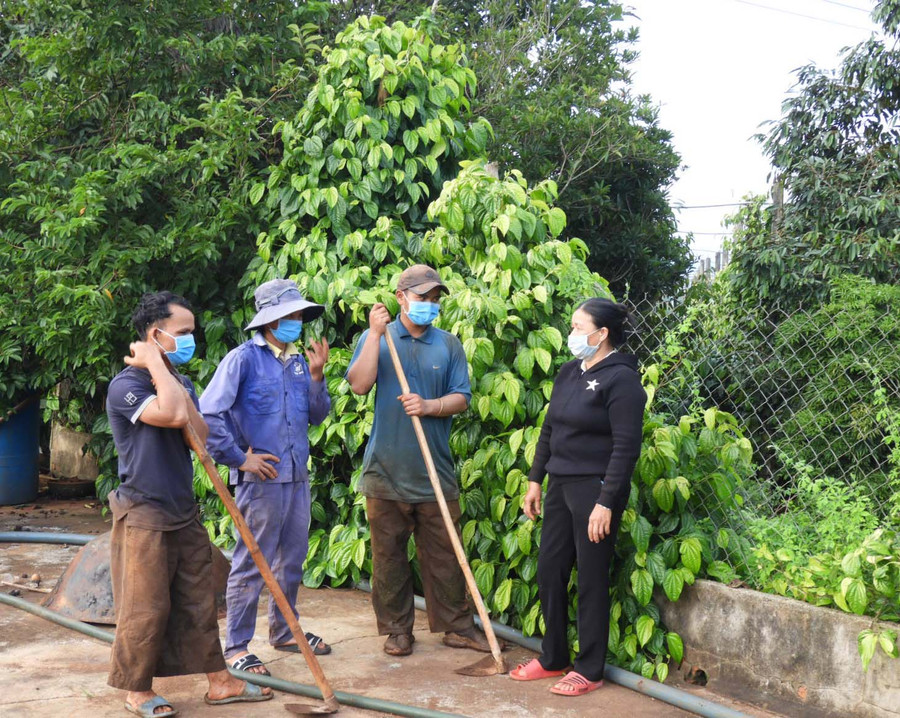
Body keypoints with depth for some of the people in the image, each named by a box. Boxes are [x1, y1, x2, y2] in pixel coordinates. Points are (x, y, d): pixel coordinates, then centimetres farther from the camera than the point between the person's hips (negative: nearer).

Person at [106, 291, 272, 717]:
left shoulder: (179, 384, 12)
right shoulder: (125, 386, -14)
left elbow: (200, 436, -1)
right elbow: (173, 414, -31)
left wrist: (180, 388, -11)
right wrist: (156, 363, -19)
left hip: (184, 514, 7)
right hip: (144, 517, -7)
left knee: (199, 602, 12)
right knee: (146, 609, 1)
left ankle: (219, 681, 21)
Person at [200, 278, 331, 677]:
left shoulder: (298, 361, 11)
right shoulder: (243, 359, -10)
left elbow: (317, 416, 13)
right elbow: (207, 414, -16)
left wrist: (317, 377, -2)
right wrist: (239, 458, -13)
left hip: (297, 477, 7)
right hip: (260, 478, -7)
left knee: (292, 560, 17)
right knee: (251, 564, 0)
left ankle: (283, 630, 34)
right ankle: (236, 645, 12)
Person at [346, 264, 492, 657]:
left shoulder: (449, 345, 10)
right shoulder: (375, 338, 5)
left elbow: (461, 398, 3)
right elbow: (359, 384, -11)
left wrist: (429, 406, -15)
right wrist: (376, 333, -14)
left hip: (435, 470, 2)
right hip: (386, 469, -1)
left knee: (444, 553, 6)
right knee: (388, 554, 5)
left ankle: (456, 626, 18)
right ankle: (396, 629, 17)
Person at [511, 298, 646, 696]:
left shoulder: (621, 379, -13)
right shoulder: (570, 371, 10)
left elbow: (626, 447, -17)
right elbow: (549, 428, 17)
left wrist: (606, 502, -20)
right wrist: (535, 480, 15)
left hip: (595, 489, -8)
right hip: (561, 485, 8)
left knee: (591, 580, 2)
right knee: (549, 571, 12)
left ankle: (589, 670, 15)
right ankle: (552, 658, 28)